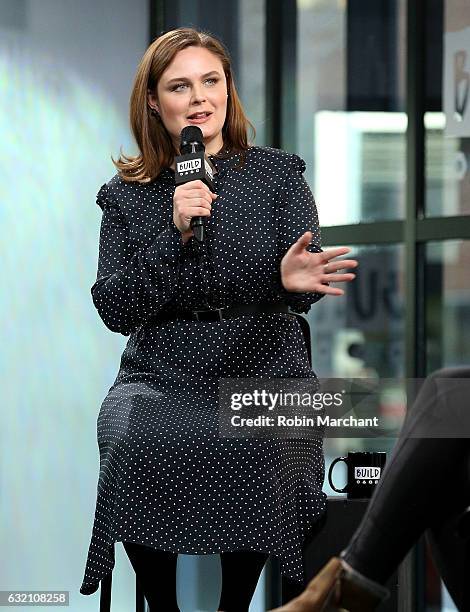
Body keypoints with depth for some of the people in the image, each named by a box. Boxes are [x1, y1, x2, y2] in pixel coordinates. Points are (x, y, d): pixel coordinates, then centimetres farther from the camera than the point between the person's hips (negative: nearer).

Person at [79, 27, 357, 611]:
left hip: (264, 373, -1)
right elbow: (116, 310, -2)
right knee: (136, 443, -33)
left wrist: (292, 279, -28)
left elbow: (306, 275, -3)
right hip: (160, 378, 1)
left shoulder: (278, 174, 5)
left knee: (253, 450, -34)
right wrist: (174, 237, -17)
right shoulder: (128, 193, 7)